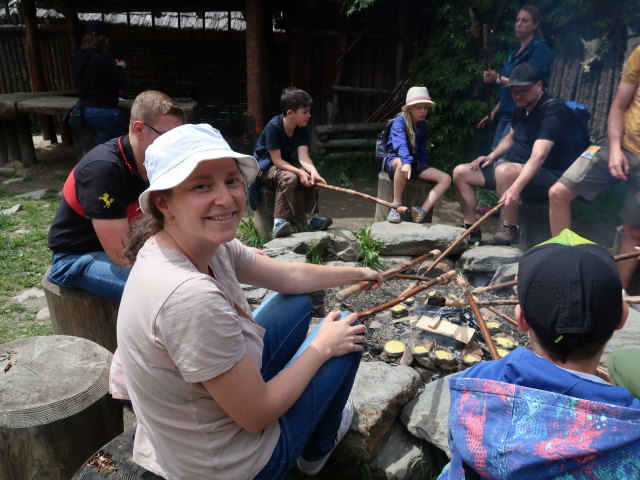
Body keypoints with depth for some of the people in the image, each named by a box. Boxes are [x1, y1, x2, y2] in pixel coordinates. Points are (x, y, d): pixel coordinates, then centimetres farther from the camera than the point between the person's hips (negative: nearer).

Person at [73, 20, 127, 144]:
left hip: (85, 109, 8)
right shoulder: (104, 59, -18)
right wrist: (120, 68, 9)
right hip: (105, 111, -8)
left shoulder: (78, 58, 5)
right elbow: (119, 83, -11)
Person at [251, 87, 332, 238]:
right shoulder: (273, 127, -23)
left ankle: (313, 218, -7)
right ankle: (279, 223, -38)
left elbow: (303, 156, -16)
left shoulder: (302, 128, -5)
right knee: (289, 177, -34)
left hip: (287, 164, 6)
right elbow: (276, 160, -25)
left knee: (311, 176, -17)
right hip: (266, 166, -6)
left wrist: (313, 171, -37)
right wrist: (300, 172, -36)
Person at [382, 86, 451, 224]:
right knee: (402, 163, -45)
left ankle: (423, 210, -25)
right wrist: (406, 161, -50)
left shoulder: (424, 125, 10)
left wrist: (425, 169, 11)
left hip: (415, 161, 7)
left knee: (446, 179, -11)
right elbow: (400, 142, -32)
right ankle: (396, 205, -29)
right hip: (394, 159, -6)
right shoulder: (400, 121, -12)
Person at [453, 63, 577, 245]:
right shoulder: (521, 109, 8)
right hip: (515, 169, 9)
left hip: (548, 176, -9)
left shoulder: (553, 109, -19)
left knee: (505, 170, -40)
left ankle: (510, 230, -21)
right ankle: (472, 230, 4)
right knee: (460, 172, 0)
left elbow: (538, 156, -33)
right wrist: (492, 156, 7)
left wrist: (516, 188, -46)